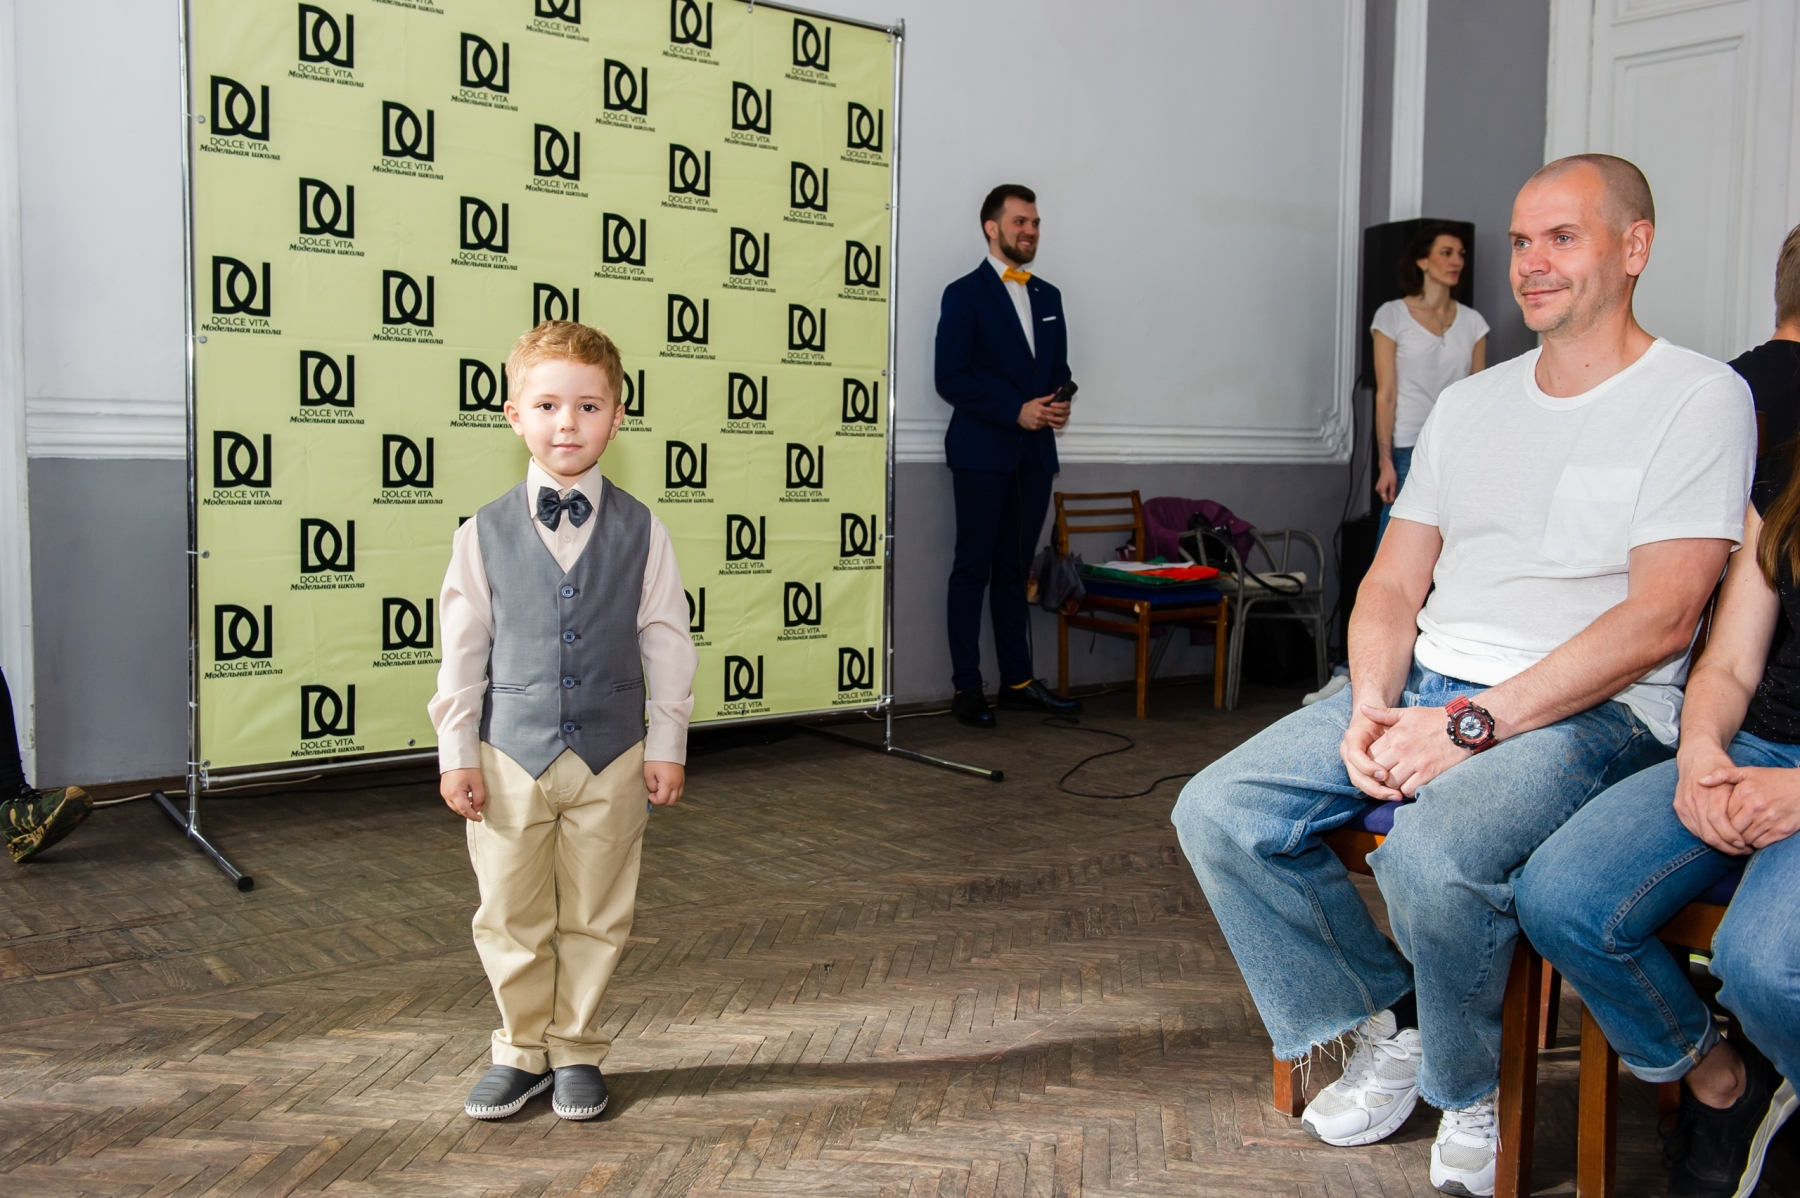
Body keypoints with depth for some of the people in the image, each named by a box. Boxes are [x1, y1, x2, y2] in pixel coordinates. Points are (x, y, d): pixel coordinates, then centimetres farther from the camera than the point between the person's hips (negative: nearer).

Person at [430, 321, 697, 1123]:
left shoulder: (641, 532, -4)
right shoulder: (484, 535, -4)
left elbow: (666, 645, 0)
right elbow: (461, 651, 0)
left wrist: (667, 746, -1)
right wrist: (456, 754, -1)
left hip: (610, 758, 0)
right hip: (510, 756, 0)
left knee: (595, 919, 11)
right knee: (510, 919, 11)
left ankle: (576, 1050, 28)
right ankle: (521, 1049, 29)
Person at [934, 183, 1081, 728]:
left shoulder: (1048, 296, 17)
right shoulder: (965, 294, -2)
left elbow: (1059, 367, 21)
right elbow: (951, 378, -9)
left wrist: (1058, 403, -2)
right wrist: (1016, 412, -16)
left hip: (1034, 453, 6)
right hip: (983, 452, -5)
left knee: (1014, 569, 10)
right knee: (973, 568, -2)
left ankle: (1018, 680, 16)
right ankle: (967, 688, 3)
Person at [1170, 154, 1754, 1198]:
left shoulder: (1699, 398, -2)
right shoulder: (1470, 404, 17)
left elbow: (1662, 617, -13)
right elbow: (1394, 583, 13)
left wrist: (1473, 723, -19)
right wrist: (1373, 704, -7)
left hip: (1587, 712, -6)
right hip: (1423, 687, 6)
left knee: (1434, 858, -35)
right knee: (1219, 812, -11)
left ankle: (1470, 1092, -3)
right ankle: (1389, 1023, 8)